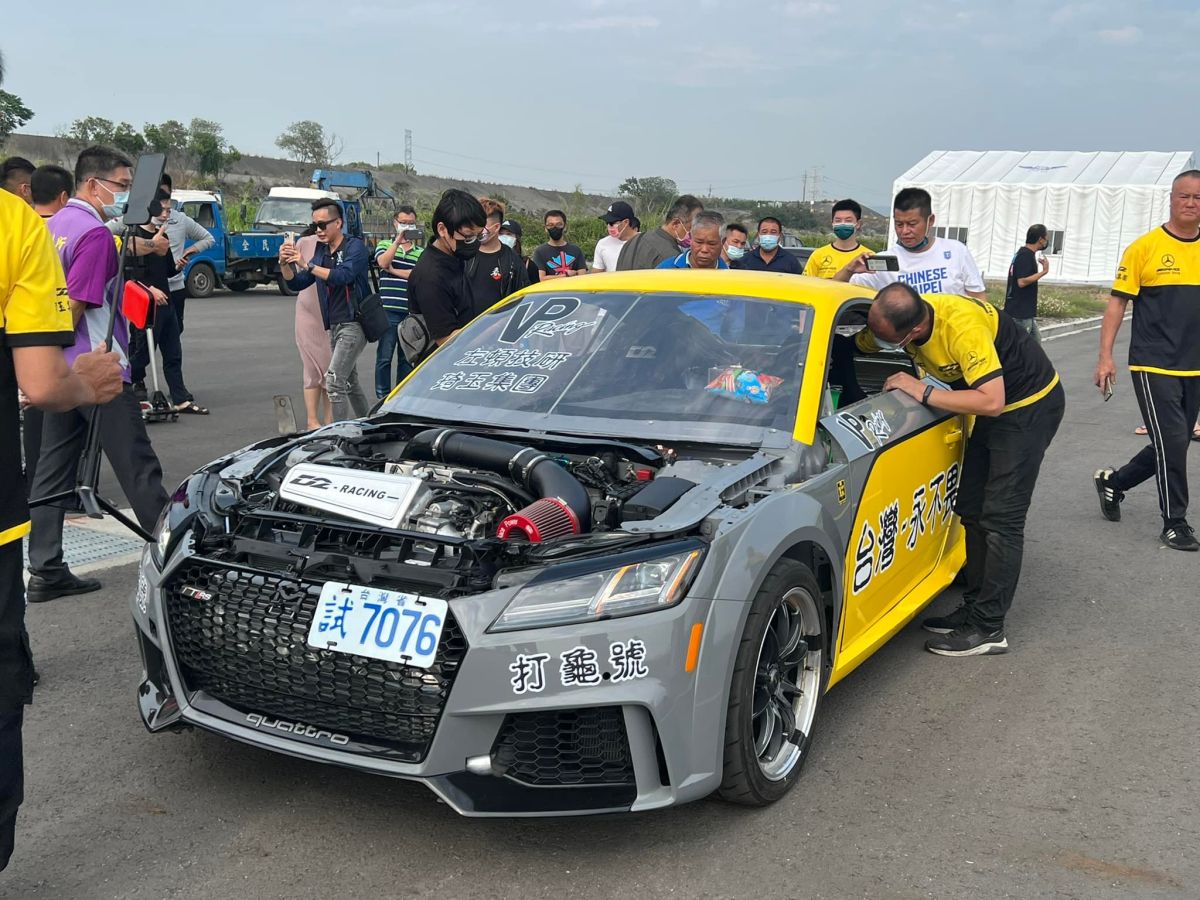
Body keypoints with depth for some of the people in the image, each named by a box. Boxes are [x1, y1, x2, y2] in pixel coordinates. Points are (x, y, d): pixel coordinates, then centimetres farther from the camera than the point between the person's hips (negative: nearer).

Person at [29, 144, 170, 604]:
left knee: (54, 470, 9)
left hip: (64, 372, 9)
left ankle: (45, 571, 13)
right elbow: (74, 307, -19)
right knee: (138, 468, -2)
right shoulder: (95, 233, -14)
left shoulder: (53, 226, 14)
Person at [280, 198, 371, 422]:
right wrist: (285, 264, -8)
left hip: (354, 323, -8)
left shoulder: (355, 247, -8)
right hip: (334, 325, 8)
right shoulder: (322, 251, 13)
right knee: (349, 382, 17)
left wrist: (307, 266, -31)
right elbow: (297, 283, 11)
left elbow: (343, 276, -26)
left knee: (334, 382, -17)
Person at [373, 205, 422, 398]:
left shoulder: (421, 252, 10)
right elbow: (383, 262, -13)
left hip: (411, 313, 2)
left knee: (407, 358, 9)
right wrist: (399, 240, -16)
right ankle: (382, 397, 7)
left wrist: (393, 271, -6)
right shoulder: (385, 245, 9)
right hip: (388, 311, -2)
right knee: (384, 357, 0)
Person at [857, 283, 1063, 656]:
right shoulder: (900, 316, -12)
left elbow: (991, 401, -36)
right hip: (994, 409, 9)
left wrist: (922, 391, -31)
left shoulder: (962, 326, -35)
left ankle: (988, 629, -5)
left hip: (1031, 405, -9)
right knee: (971, 510, 10)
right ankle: (974, 607, 19)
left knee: (1001, 519, -10)